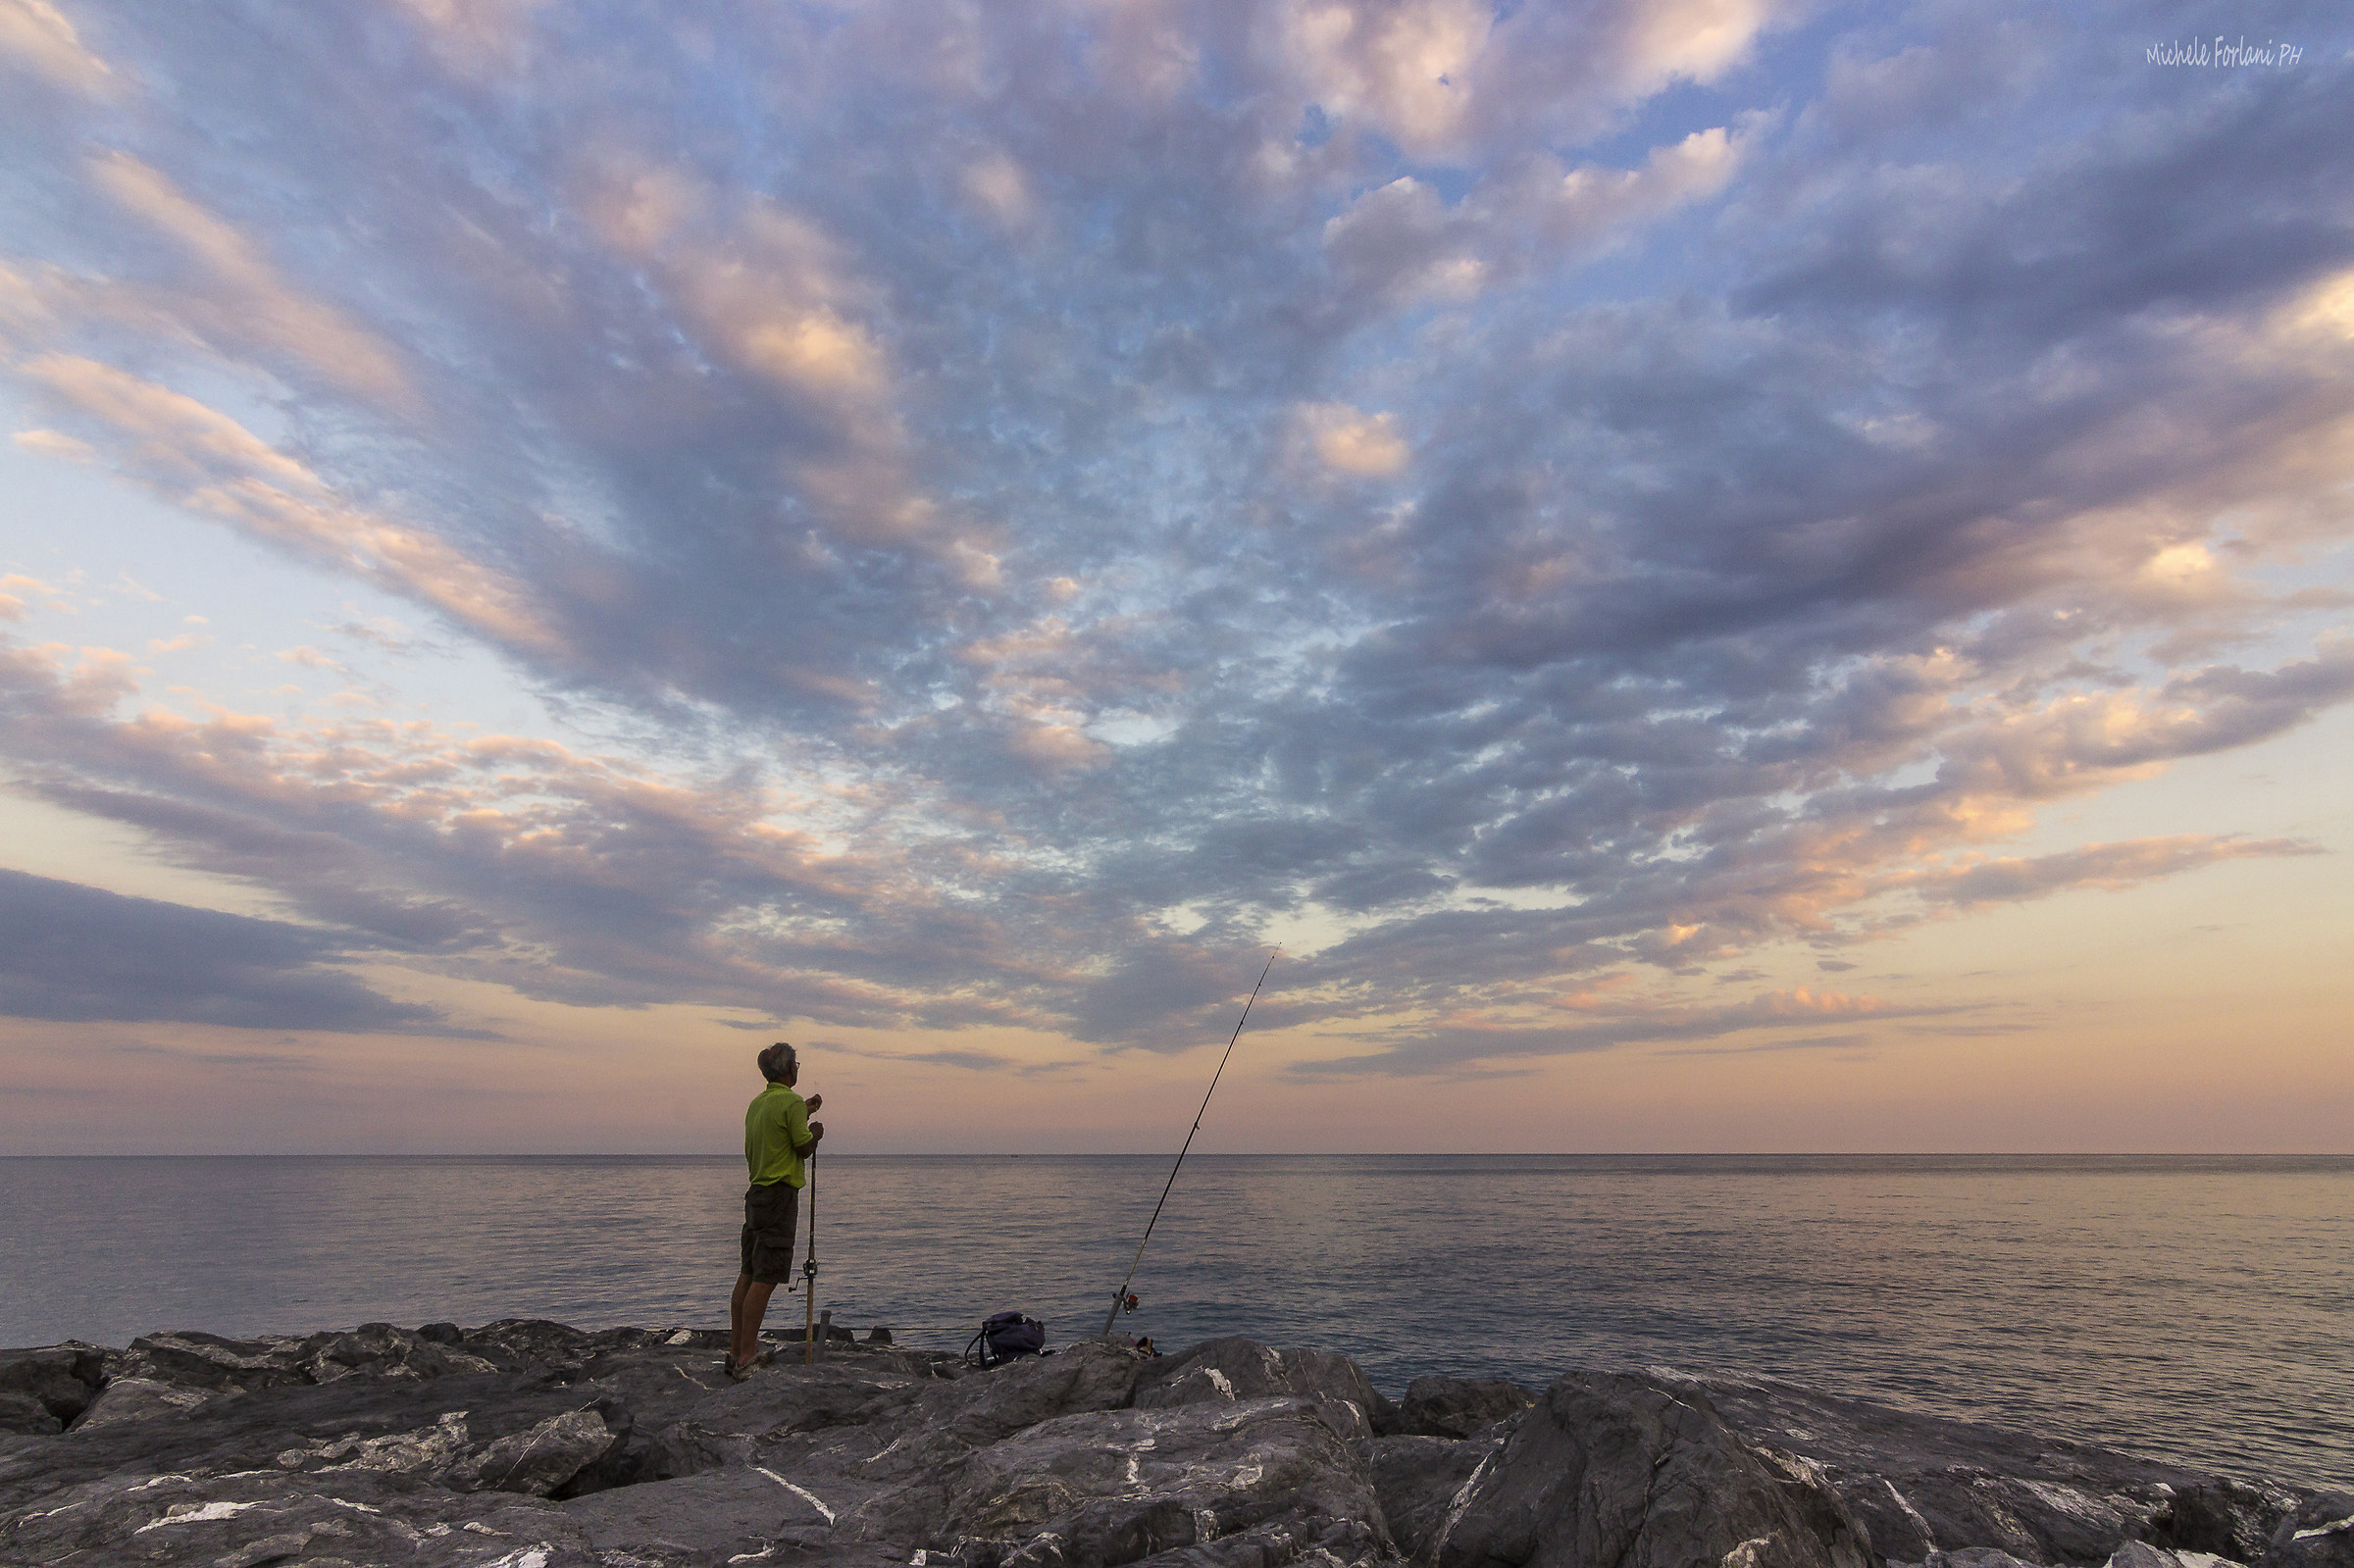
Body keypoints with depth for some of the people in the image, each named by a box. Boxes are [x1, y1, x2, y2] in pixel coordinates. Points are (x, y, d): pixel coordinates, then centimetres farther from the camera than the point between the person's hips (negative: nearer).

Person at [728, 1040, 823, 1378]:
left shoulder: (757, 1103, 14)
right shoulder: (791, 1102, -13)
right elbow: (804, 1148, -13)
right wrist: (815, 1133, 7)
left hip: (756, 1192, 9)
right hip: (780, 1194, -9)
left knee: (748, 1274, 12)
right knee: (765, 1278, -8)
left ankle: (736, 1351, 17)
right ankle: (746, 1359, -8)